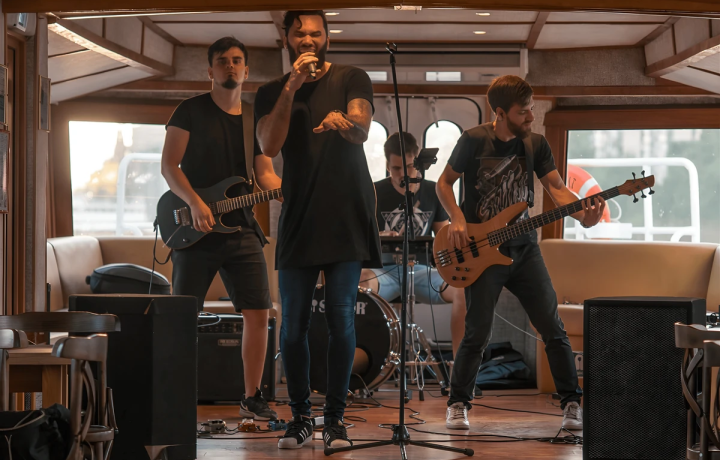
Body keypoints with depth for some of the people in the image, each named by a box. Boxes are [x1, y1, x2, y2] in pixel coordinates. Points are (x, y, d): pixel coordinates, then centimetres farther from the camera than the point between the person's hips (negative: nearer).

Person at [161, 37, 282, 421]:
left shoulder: (255, 121, 14)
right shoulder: (191, 111, 0)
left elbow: (265, 175, 8)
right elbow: (169, 164, -6)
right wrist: (195, 203, -20)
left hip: (241, 229, 4)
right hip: (195, 229, -4)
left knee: (258, 313, 0)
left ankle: (252, 397, 11)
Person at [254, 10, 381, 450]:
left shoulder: (351, 79, 3)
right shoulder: (272, 93, 10)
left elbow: (362, 130, -15)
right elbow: (269, 146, -7)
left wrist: (344, 122, -40)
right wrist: (291, 89, -16)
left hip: (346, 219, -2)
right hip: (298, 220, 2)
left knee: (341, 319, -6)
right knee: (293, 324, 0)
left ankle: (336, 417, 1)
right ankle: (300, 417, 11)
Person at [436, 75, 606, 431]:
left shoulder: (536, 144, 3)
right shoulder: (474, 141, -7)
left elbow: (556, 187, -4)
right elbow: (444, 183, 2)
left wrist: (583, 213, -23)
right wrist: (457, 220, -14)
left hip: (523, 248, 3)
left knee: (553, 328, -2)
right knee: (477, 334, -5)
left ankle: (572, 402, 9)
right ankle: (458, 404, 14)